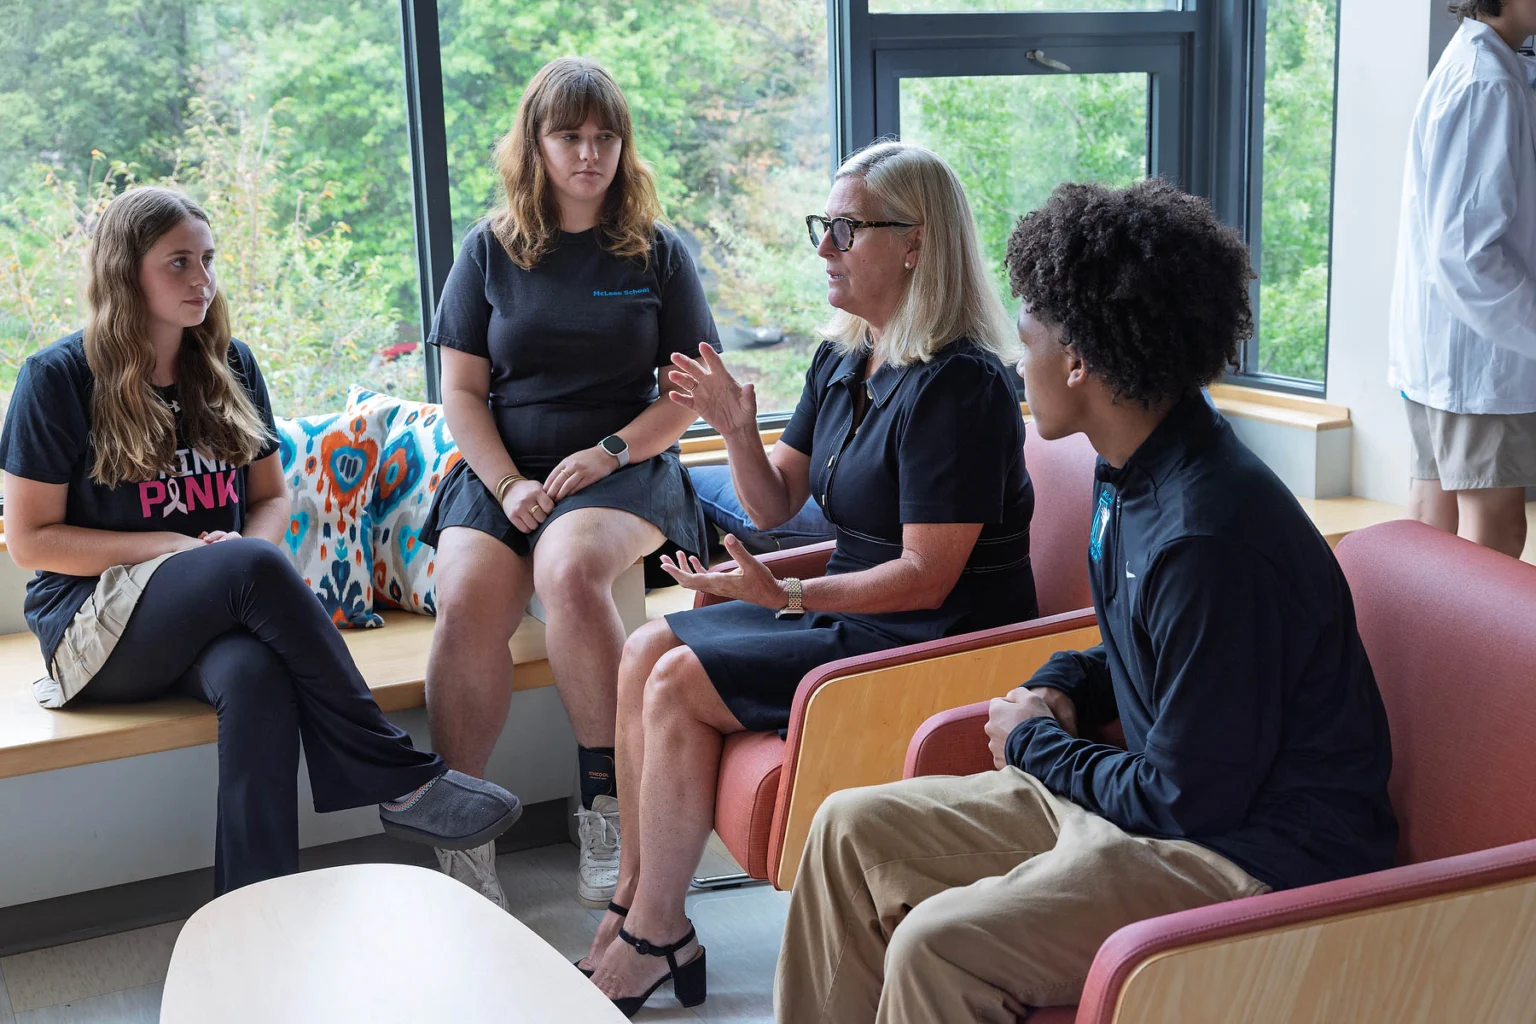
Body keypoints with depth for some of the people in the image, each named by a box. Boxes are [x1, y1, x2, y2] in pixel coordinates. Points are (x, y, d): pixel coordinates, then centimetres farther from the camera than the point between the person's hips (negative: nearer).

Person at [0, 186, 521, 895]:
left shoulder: (230, 367, 11)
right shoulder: (59, 377, -3)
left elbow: (270, 497, 16)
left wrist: (248, 550, -9)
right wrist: (173, 547, -14)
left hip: (210, 620, 3)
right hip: (96, 622, -3)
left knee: (257, 676, -36)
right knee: (253, 567, -34)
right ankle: (398, 778, -29)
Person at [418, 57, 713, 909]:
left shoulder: (657, 252, 9)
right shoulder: (491, 250, 11)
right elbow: (461, 392, 8)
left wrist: (609, 453, -10)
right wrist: (507, 485, -8)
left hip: (625, 466, -1)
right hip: (504, 468, 2)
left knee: (570, 569, -35)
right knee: (465, 602, -29)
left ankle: (607, 807, -24)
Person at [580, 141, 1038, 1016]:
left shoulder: (958, 385, -20)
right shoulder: (840, 361, 8)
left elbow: (927, 577, -22)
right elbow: (776, 505, 12)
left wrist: (786, 597, -29)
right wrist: (738, 430, -7)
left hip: (937, 643, -9)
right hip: (856, 610, 9)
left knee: (680, 683, -17)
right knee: (647, 651, -2)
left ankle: (653, 941, -2)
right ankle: (633, 908, 0)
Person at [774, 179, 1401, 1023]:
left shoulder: (1212, 537, -27)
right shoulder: (1131, 473, 4)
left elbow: (1192, 801, -22)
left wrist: (1034, 743, -7)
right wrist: (1063, 690, 2)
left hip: (1258, 854, -10)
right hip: (1165, 794, 10)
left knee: (934, 947, -27)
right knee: (851, 830, 6)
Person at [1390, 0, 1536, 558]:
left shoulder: (1461, 67, 13)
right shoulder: (1488, 84, -17)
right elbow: (1465, 250, -22)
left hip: (1433, 345, 10)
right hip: (1477, 351, -10)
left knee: (1434, 525, 14)